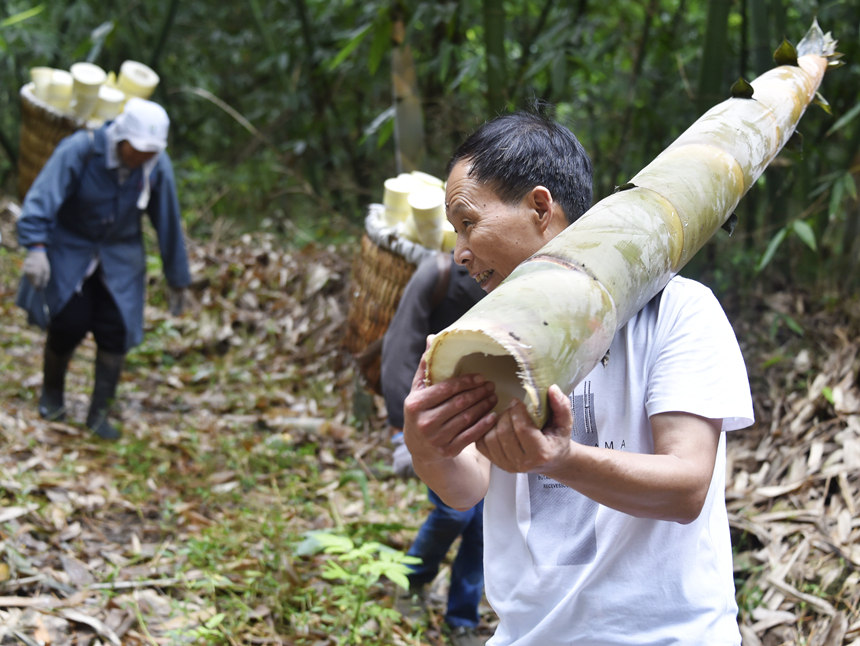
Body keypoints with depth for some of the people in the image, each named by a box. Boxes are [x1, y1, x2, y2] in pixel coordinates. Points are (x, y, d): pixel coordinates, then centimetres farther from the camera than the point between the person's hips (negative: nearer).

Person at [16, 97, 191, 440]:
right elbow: (42, 196, -29)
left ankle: (99, 414, 9)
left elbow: (168, 223, -3)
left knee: (115, 331, -6)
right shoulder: (79, 151, -25)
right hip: (70, 248, -2)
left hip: (120, 257, 2)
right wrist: (35, 246, -43)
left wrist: (177, 279, 4)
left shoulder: (157, 167, -14)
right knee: (69, 324, -8)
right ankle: (51, 393, 23)